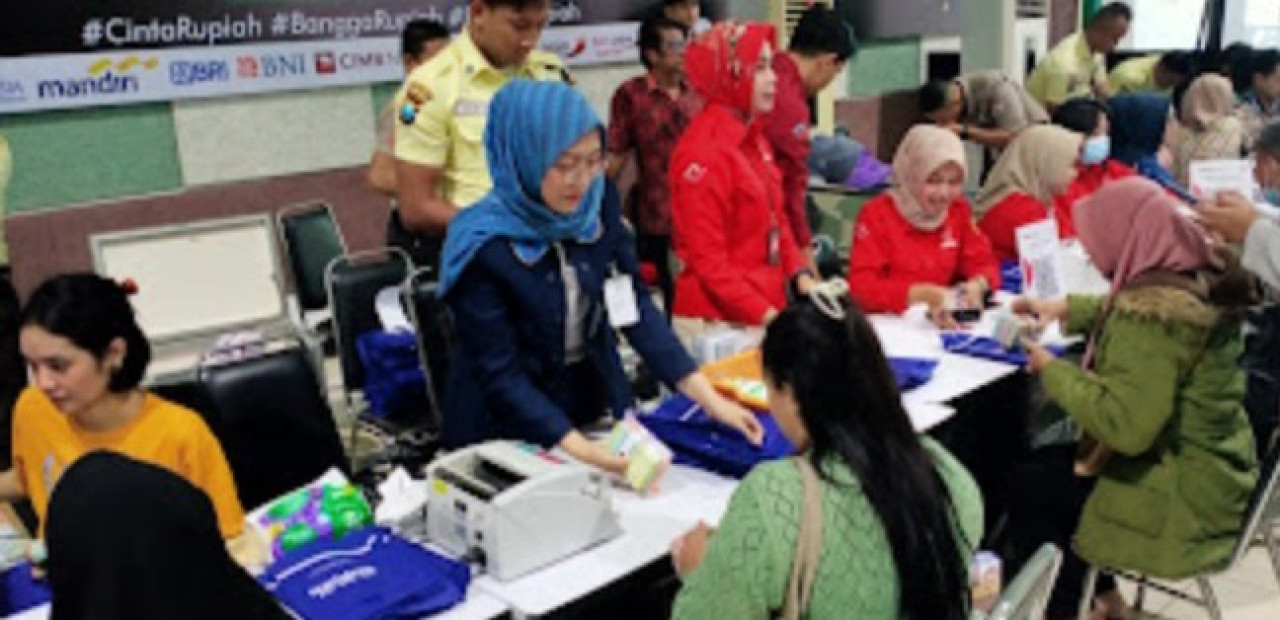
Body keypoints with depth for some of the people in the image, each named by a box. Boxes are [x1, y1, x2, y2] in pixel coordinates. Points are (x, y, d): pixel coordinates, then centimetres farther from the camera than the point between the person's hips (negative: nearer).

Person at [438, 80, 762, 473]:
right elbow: (501, 375, -20)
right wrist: (579, 451, -31)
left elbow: (635, 306, -6)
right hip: (506, 433, -3)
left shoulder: (598, 203, -8)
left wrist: (706, 396, -14)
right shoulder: (482, 247, -21)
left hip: (595, 405, 4)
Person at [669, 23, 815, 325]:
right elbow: (707, 260, -18)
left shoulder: (753, 137, 9)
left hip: (767, 307, 8)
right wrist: (765, 315, -20)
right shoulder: (703, 152, -18)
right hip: (720, 316, -8)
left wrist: (800, 274, 1)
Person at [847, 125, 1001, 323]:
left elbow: (983, 264, 6)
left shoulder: (959, 210, 5)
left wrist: (977, 285, -18)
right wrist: (922, 294, -32)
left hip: (943, 319, 5)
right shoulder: (876, 214, -11)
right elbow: (861, 286, -20)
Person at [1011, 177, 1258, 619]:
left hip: (1182, 501, -9)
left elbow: (1123, 427, -33)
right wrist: (1067, 308, 14)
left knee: (1021, 487, 6)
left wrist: (1052, 371, -21)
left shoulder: (1153, 312, -29)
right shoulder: (1197, 277, 1)